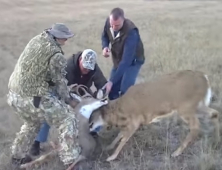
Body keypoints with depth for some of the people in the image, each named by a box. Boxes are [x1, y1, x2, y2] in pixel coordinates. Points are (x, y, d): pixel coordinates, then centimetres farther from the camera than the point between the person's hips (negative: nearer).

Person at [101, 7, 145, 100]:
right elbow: (105, 35, 4)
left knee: (125, 91, -22)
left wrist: (111, 81, -44)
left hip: (133, 61, -6)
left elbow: (126, 60, -40)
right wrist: (105, 47, -21)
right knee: (112, 91, 5)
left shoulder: (130, 32, -38)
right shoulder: (108, 22, -20)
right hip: (118, 60, 6)